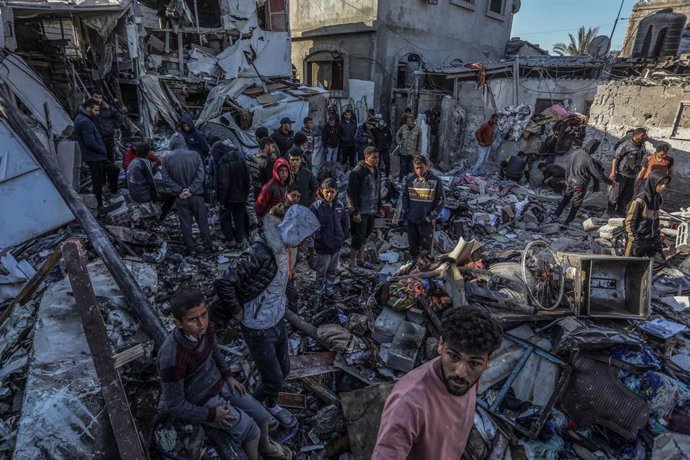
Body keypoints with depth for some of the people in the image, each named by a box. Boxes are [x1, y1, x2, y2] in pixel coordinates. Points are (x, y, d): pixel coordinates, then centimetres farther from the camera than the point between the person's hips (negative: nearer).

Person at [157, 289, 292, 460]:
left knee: (261, 415, 6)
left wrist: (229, 376, -1)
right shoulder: (172, 359, -36)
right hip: (199, 402, -5)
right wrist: (212, 414, -16)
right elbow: (175, 405, -21)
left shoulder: (205, 327, -18)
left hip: (218, 383, 5)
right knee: (249, 429, -10)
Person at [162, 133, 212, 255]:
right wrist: (191, 190, -13)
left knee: (185, 223, 12)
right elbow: (200, 175, -13)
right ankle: (207, 246, 19)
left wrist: (180, 190, -8)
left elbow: (166, 180, -9)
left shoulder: (166, 158, -5)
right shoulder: (195, 155, -7)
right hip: (196, 195, 0)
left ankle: (190, 248, 21)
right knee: (202, 222, 12)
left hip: (180, 198, 1)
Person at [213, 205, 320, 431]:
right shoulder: (260, 252, -32)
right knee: (274, 381, 9)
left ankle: (271, 405, 51)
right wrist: (238, 312, -21)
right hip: (259, 330, -7)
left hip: (278, 321, 8)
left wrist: (279, 304, 9)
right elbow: (223, 283, -35)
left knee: (283, 370, 23)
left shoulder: (282, 246, -4)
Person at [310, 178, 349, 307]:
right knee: (321, 273, 9)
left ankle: (329, 290, 38)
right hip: (323, 247, -4)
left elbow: (346, 222, 10)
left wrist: (342, 237, 3)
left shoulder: (340, 206, -2)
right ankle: (318, 294, 27)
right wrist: (318, 238, -15)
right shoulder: (316, 207, -16)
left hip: (337, 246, 5)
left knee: (332, 271, 19)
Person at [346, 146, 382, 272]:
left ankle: (360, 260, 32)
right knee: (358, 237, -1)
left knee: (365, 236, 17)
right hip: (360, 212, -8)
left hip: (371, 211, 8)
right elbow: (351, 193, -19)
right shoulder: (358, 172, -18)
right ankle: (352, 263, 13)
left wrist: (379, 207, 19)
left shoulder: (376, 171, 10)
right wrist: (355, 212, -21)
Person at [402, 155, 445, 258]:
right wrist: (406, 213, 1)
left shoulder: (436, 181, -9)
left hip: (427, 221, -4)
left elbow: (441, 200, -6)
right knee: (413, 246, 16)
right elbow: (405, 197, 10)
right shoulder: (410, 180, 1)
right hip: (411, 221, 4)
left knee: (426, 248, 4)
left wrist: (432, 216, -11)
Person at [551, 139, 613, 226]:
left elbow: (568, 167, 6)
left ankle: (555, 215, 21)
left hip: (570, 182, 6)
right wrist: (611, 182, -7)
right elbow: (599, 175, -20)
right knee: (576, 205, 11)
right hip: (580, 186, -6)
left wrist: (567, 178, 21)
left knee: (566, 199, 23)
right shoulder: (589, 160, -25)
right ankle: (567, 222, 18)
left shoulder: (575, 153, -7)